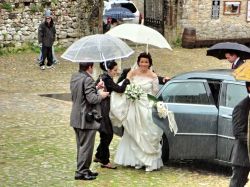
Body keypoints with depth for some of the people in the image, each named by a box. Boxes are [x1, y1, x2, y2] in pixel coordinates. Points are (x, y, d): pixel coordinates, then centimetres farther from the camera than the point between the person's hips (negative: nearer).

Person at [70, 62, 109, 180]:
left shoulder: (74, 77, 7)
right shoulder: (87, 80, -21)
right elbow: (92, 99, -26)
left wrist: (96, 88, 15)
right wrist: (101, 95, -8)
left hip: (76, 118, 9)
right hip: (87, 119, -9)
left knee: (81, 146, 18)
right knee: (86, 146, 1)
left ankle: (83, 169, 27)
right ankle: (81, 172, 5)